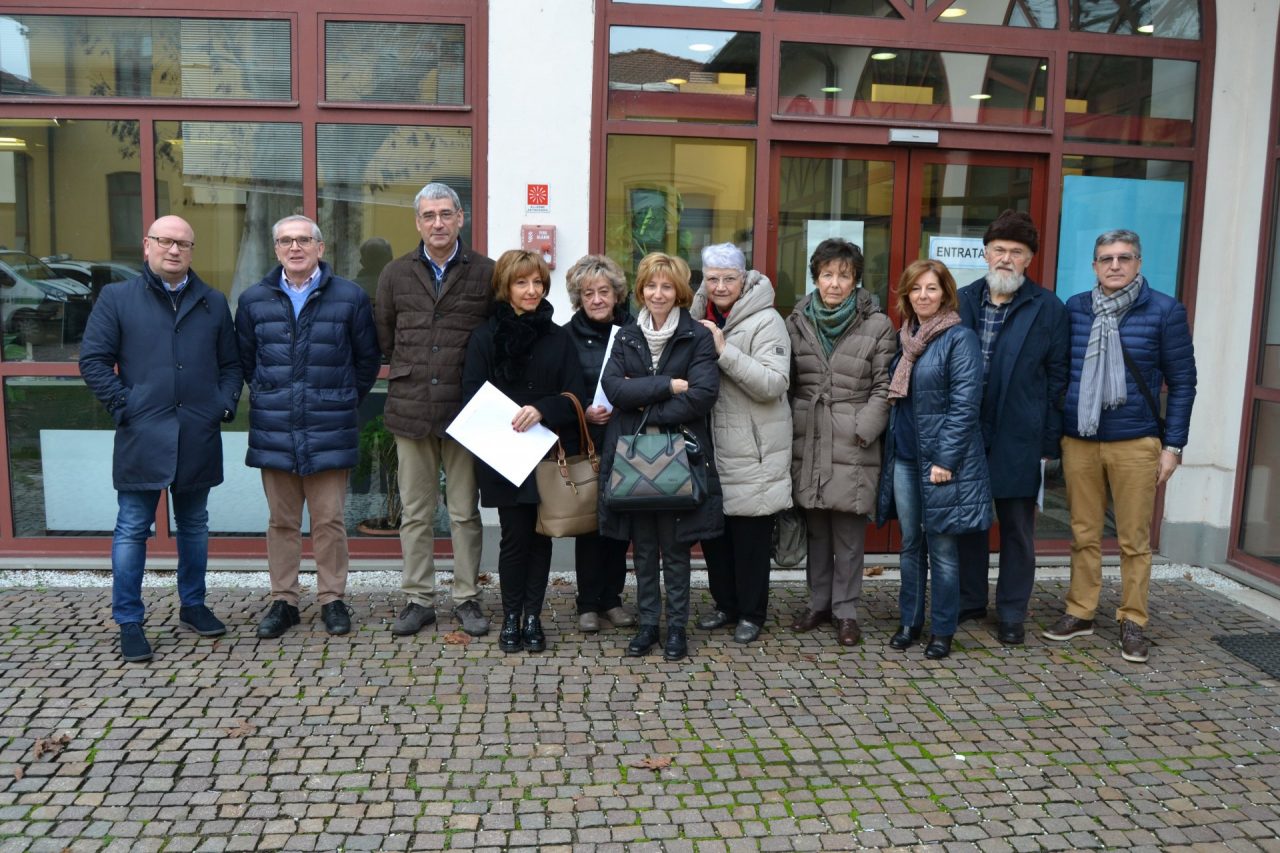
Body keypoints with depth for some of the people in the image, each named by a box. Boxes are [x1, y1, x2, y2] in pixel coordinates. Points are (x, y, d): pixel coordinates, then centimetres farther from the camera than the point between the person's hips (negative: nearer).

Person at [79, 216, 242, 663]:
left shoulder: (214, 302, 11)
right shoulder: (117, 298, 3)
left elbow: (231, 364, 13)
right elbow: (93, 359, 0)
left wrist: (225, 404, -1)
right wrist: (122, 406, -9)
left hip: (198, 439, 3)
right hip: (142, 437, -3)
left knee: (194, 526, 14)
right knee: (132, 530, 3)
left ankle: (193, 605, 28)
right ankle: (129, 622, 14)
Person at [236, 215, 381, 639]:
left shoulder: (350, 297, 0)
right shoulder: (254, 300, 6)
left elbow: (368, 358, 8)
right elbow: (244, 360, 17)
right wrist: (268, 398, 13)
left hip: (329, 432, -2)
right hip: (273, 432, 2)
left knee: (330, 520, 4)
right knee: (282, 521, 10)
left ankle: (332, 599, 17)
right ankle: (283, 600, 22)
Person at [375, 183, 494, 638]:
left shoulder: (486, 273, -1)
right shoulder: (395, 274, 7)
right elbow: (384, 337, 15)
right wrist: (410, 373, 10)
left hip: (464, 410, -2)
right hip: (410, 408, 2)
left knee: (465, 512, 7)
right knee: (415, 513, 9)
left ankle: (467, 597, 19)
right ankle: (418, 599, 19)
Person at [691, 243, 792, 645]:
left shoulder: (765, 321, -10)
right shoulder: (699, 318, 9)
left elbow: (774, 384, -21)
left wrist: (724, 351, -25)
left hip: (752, 452, -6)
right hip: (709, 447, 6)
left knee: (750, 536, 5)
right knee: (712, 529, 15)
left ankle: (751, 612, 22)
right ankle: (725, 603, 32)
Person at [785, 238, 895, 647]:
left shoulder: (876, 325, -2)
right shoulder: (797, 322, 8)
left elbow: (884, 387, -2)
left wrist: (863, 430, -10)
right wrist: (788, 431, 5)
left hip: (852, 447, -3)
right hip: (807, 444, 3)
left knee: (849, 534, 3)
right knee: (815, 529, 13)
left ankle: (845, 609, 17)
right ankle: (819, 602, 27)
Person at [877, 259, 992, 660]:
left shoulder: (960, 338, -9)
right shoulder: (903, 338, 11)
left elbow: (965, 405, -14)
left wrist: (945, 459, -18)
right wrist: (888, 450, 10)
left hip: (942, 460, -6)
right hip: (903, 457, 6)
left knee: (942, 548, 3)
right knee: (911, 544, 13)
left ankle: (942, 630, 15)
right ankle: (909, 621, 25)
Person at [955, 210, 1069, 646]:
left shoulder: (1048, 308, -2)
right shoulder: (961, 302, 5)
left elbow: (1057, 378, -2)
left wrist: (1050, 442, -6)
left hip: (1019, 440, -2)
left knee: (1017, 528, 9)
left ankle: (1011, 613, 21)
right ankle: (969, 600, 28)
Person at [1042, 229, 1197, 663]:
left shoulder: (1165, 311, -2)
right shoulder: (1074, 308, 5)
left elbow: (1182, 382, 1)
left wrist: (1173, 445, -2)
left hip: (1135, 443, -2)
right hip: (1078, 441, 2)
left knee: (1134, 540, 5)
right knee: (1084, 534, 11)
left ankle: (1133, 622, 18)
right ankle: (1080, 612, 22)